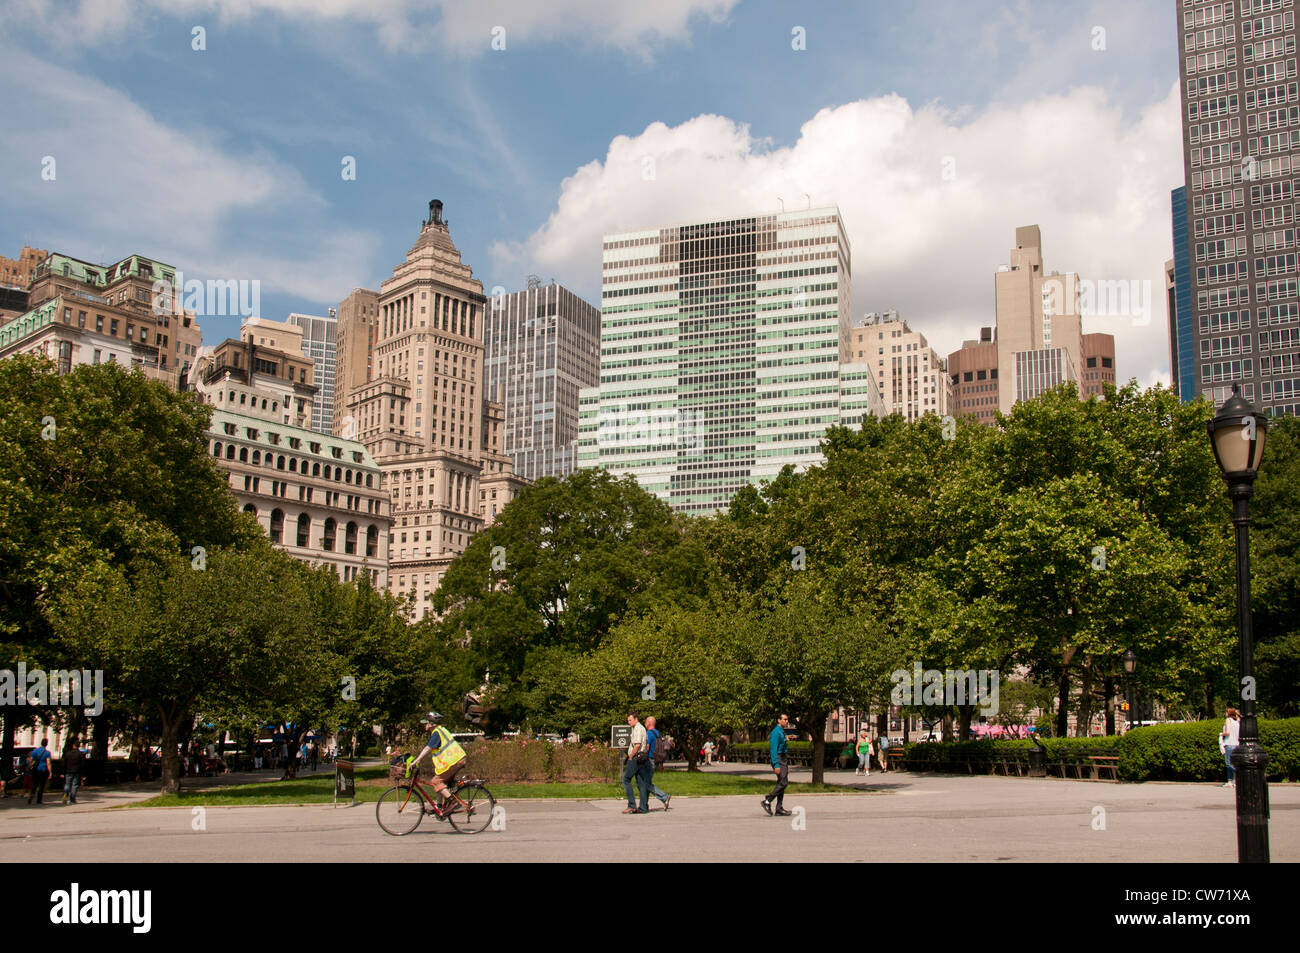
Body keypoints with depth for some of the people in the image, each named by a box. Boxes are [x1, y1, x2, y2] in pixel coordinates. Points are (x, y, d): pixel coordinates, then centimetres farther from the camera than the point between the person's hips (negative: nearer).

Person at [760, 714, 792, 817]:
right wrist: (776, 765, -25)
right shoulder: (776, 732, -13)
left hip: (783, 759, 10)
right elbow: (773, 749, -19)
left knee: (781, 783, 6)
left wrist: (786, 765, 23)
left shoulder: (782, 732, 18)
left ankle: (779, 809, 7)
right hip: (778, 759, -10)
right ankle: (767, 801, -9)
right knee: (783, 782, -16)